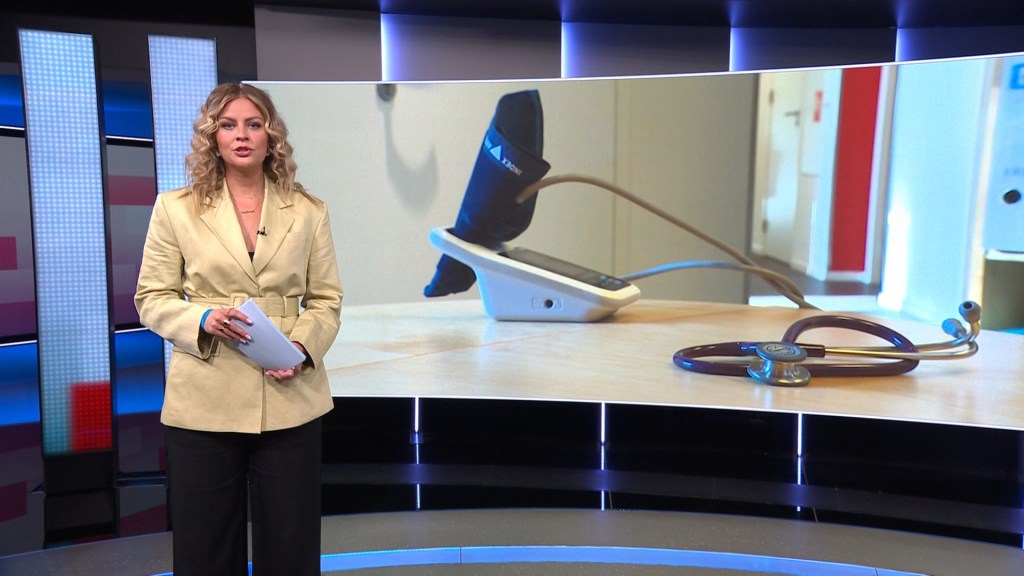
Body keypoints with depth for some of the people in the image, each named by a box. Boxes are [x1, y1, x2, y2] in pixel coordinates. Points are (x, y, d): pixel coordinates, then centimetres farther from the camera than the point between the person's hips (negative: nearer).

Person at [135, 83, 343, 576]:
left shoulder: (308, 211, 6)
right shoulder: (175, 208, 3)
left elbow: (326, 300, 6)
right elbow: (152, 299, 4)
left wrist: (304, 346, -13)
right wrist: (203, 319, -16)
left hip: (289, 401, 1)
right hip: (203, 402, 0)